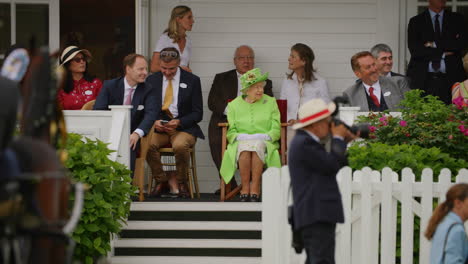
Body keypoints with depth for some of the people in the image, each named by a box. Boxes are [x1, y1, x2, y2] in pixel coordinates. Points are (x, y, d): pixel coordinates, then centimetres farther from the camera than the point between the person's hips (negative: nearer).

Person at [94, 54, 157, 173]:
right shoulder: (109, 86, 4)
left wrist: (137, 133, -28)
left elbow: (150, 114, -9)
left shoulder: (148, 90, 6)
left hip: (131, 136, 0)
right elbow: (98, 110, -5)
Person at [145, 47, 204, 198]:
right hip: (158, 128, 2)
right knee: (148, 144, -33)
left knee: (180, 145, -38)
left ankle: (182, 184, -12)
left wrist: (179, 122, -17)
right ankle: (161, 182, -12)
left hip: (183, 129, -2)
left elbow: (197, 113, 1)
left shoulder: (192, 80, 3)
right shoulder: (152, 80, 10)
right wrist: (154, 122, -12)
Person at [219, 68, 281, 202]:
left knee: (257, 146, -36)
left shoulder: (270, 102, 12)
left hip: (265, 142, 0)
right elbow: (230, 132, 8)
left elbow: (276, 129, 5)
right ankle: (245, 188, -33)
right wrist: (241, 136, -13)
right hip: (241, 142, 0)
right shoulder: (234, 105, 13)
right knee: (245, 147, -36)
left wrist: (265, 136, -14)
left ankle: (255, 189, -36)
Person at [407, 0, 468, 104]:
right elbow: (414, 49, -3)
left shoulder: (457, 19, 13)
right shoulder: (416, 22, 9)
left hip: (450, 79, 1)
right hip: (422, 80, -1)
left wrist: (435, 44, -8)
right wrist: (442, 54, -6)